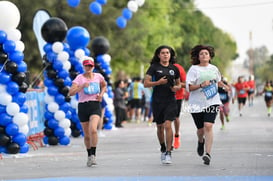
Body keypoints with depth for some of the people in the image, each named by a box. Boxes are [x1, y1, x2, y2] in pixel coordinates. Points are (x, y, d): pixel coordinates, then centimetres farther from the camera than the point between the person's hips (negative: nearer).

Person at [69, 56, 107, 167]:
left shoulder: (98, 76, 6)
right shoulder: (79, 78, -2)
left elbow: (104, 86, 28)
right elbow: (71, 93, -12)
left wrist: (101, 94, 9)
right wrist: (82, 86, -24)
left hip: (95, 105, 0)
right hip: (83, 106, 0)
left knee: (93, 130, -23)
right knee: (87, 135, 7)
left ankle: (93, 155, -19)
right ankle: (89, 156, 26)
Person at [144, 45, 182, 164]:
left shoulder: (174, 69, 8)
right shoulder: (154, 67, 1)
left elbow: (179, 84, 19)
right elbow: (146, 83, -3)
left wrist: (177, 87, -3)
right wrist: (159, 82, -16)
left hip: (170, 101, 0)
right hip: (157, 101, 0)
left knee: (168, 125, -15)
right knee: (159, 126, 10)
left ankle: (168, 153, -13)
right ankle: (163, 149, 31)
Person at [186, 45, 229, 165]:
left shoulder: (214, 68, 11)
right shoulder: (193, 69, -3)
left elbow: (218, 81, 31)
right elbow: (188, 87, -9)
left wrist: (224, 86, 12)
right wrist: (201, 85, -22)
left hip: (212, 102, 1)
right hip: (197, 103, -1)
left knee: (208, 126, -16)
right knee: (200, 128, 8)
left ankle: (208, 154, -18)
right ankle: (201, 141, 45)